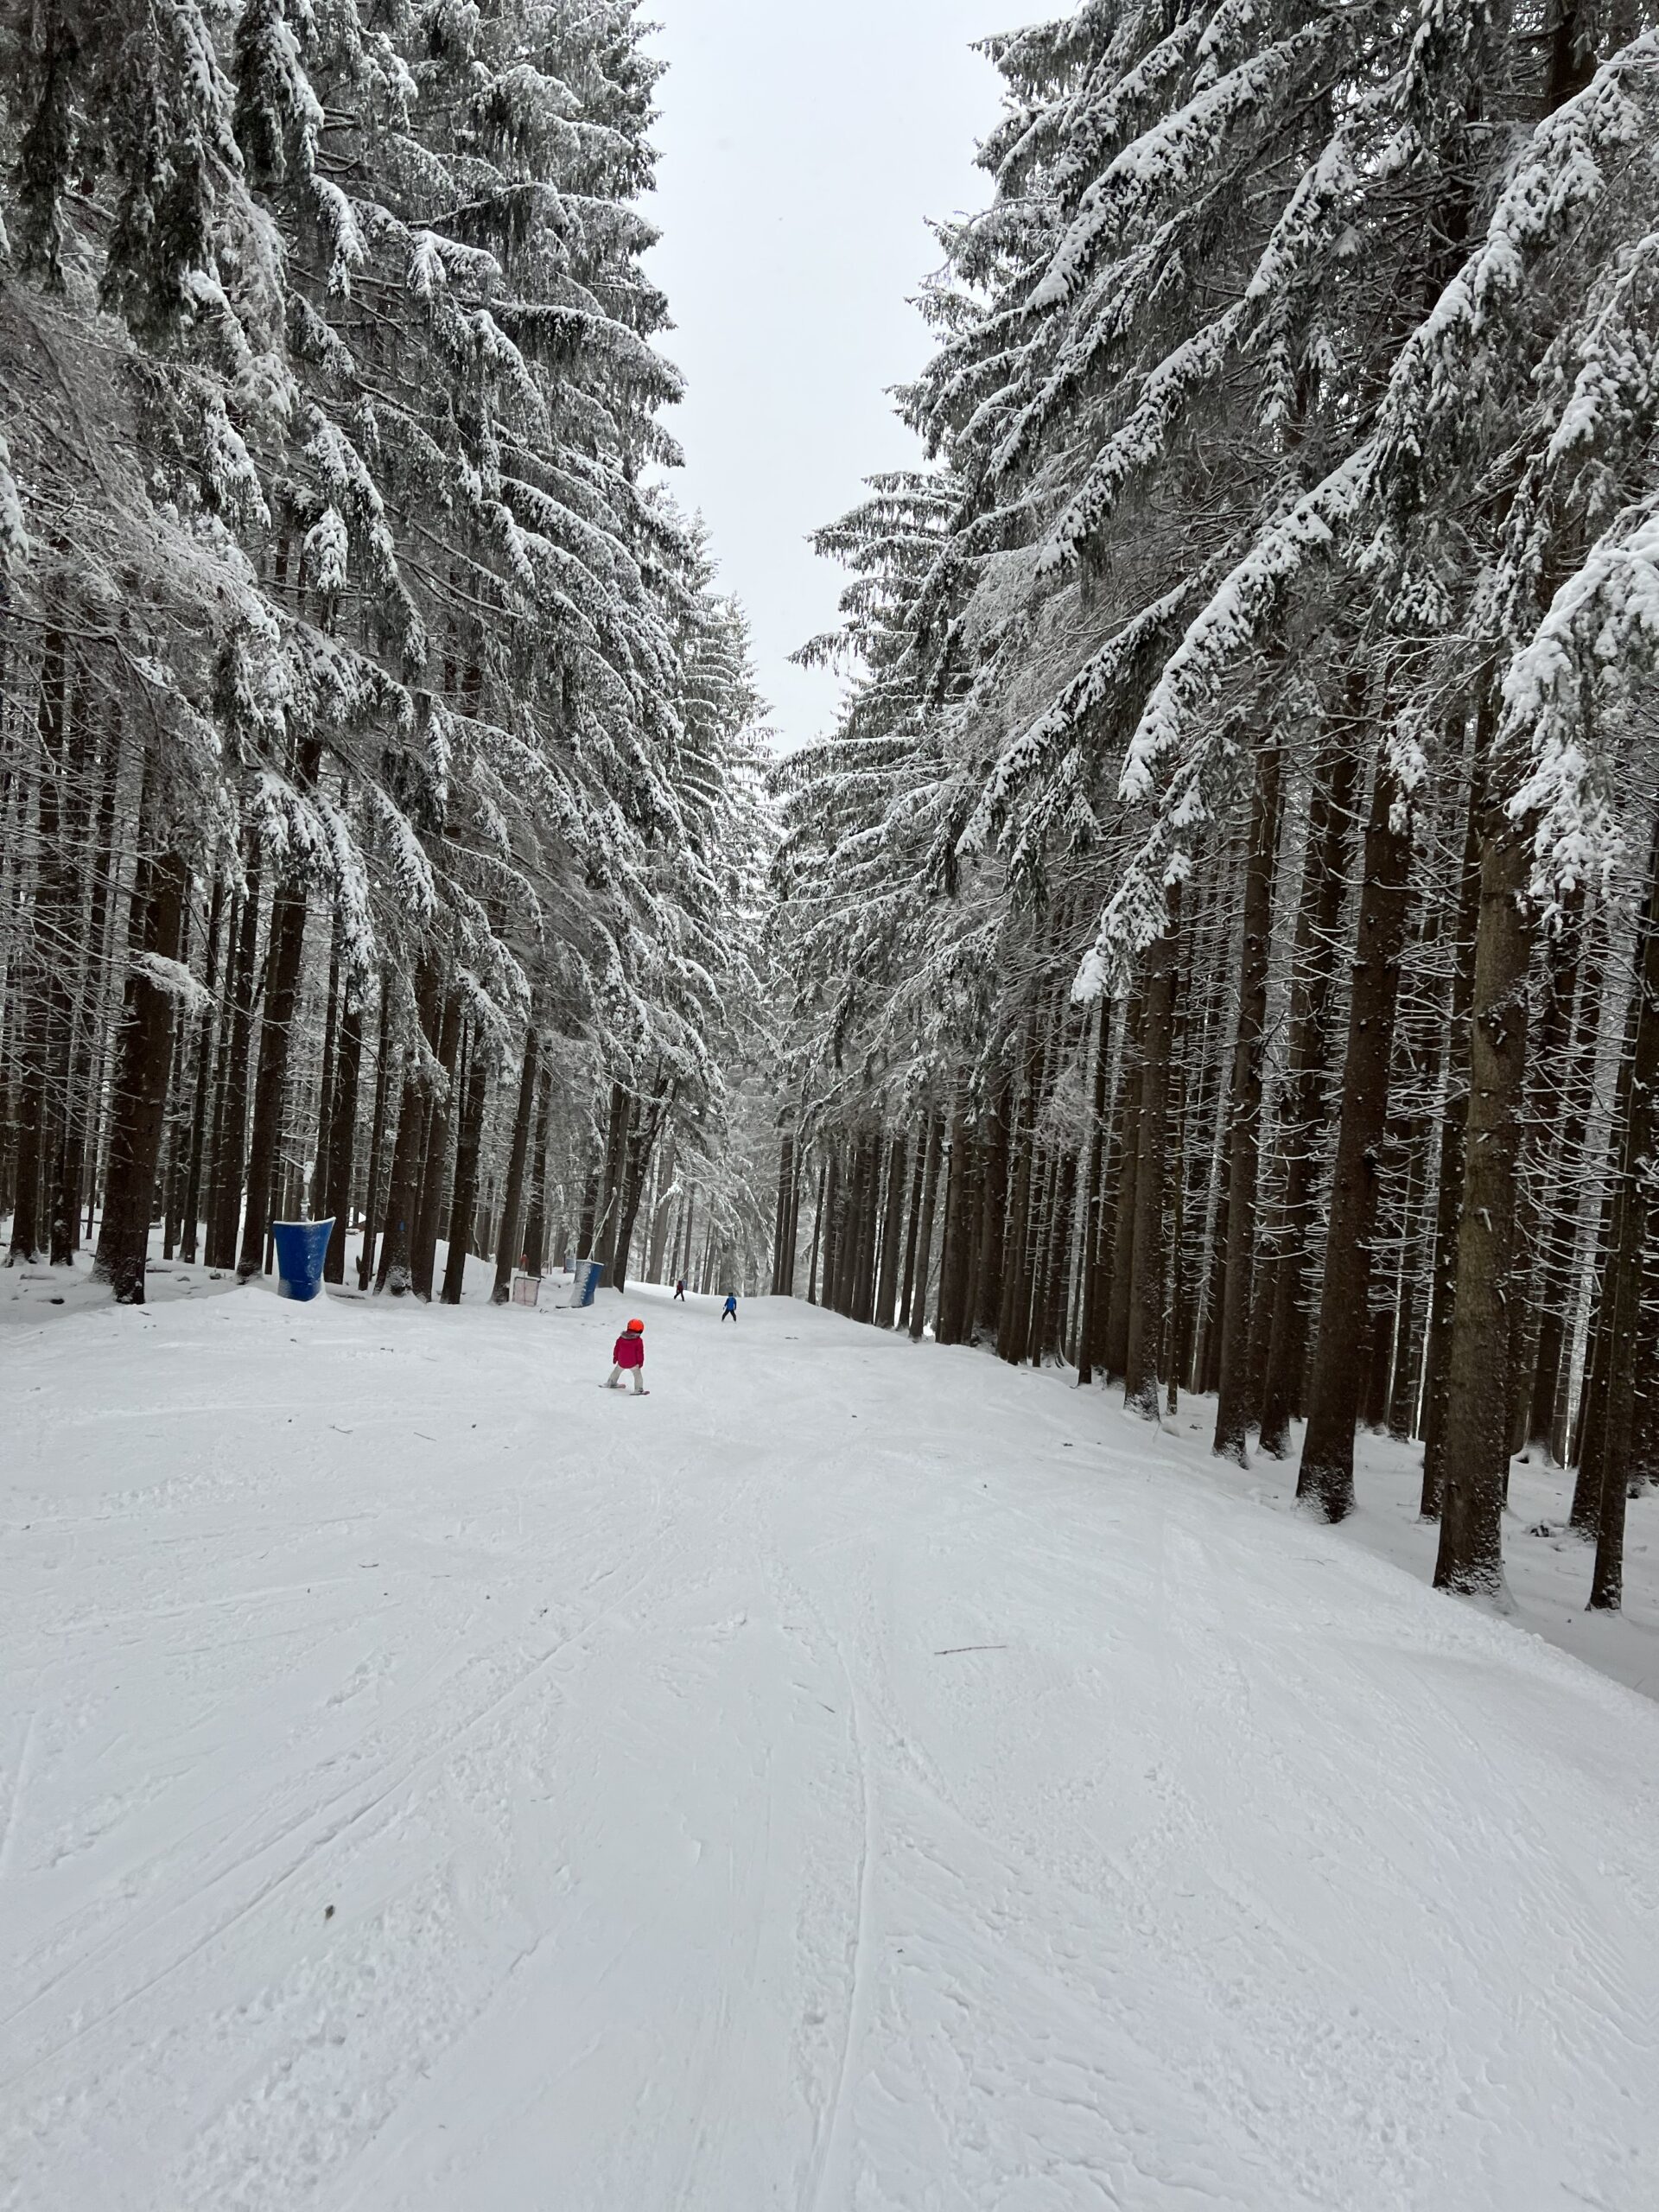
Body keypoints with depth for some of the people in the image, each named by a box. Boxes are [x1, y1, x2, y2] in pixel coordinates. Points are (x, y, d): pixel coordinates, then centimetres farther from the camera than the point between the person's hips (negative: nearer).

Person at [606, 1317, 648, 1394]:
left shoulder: (621, 1338, -2)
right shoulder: (638, 1340, -16)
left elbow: (617, 1348, 7)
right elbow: (640, 1352, -14)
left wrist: (615, 1357, 20)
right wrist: (640, 1361, -3)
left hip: (621, 1362, 4)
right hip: (633, 1363, -4)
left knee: (617, 1371, 27)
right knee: (638, 1374, 8)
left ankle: (612, 1383, 41)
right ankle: (639, 1389, 1)